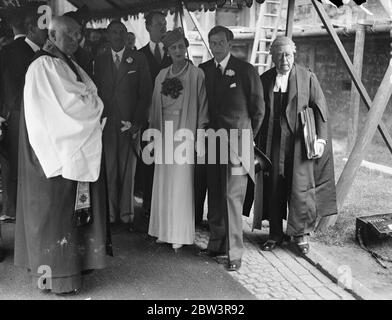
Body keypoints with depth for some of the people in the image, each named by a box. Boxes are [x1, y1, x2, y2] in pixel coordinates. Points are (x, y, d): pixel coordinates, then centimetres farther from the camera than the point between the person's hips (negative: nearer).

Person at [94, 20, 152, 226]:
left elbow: (146, 93, 2)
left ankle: (126, 212, 10)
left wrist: (136, 121, -7)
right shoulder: (100, 61, 13)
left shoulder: (138, 60, 6)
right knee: (109, 170, -1)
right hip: (106, 123, 2)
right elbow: (96, 92, 10)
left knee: (128, 169, 1)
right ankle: (110, 213, 7)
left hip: (130, 123, -1)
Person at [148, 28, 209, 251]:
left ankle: (180, 234, 7)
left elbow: (203, 108, -4)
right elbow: (155, 106, 14)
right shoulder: (162, 76, 12)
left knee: (181, 185, -2)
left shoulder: (197, 75, -2)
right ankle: (164, 230, 17)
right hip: (164, 133, 5)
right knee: (162, 184, 7)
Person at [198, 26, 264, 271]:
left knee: (233, 197, -6)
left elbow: (258, 108, 4)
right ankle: (217, 244, 22)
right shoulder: (203, 70, 9)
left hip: (237, 141, -4)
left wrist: (247, 137, 9)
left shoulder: (246, 70, -1)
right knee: (215, 195, 9)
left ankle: (235, 252, 2)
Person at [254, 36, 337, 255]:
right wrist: (256, 142, 7)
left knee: (300, 188, -2)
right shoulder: (264, 79, 8)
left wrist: (321, 138, -8)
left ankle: (301, 234, 15)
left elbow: (321, 109, 0)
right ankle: (275, 234, 20)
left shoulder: (307, 77, 1)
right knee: (273, 189, 6)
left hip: (298, 143, -2)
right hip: (272, 143, 3)